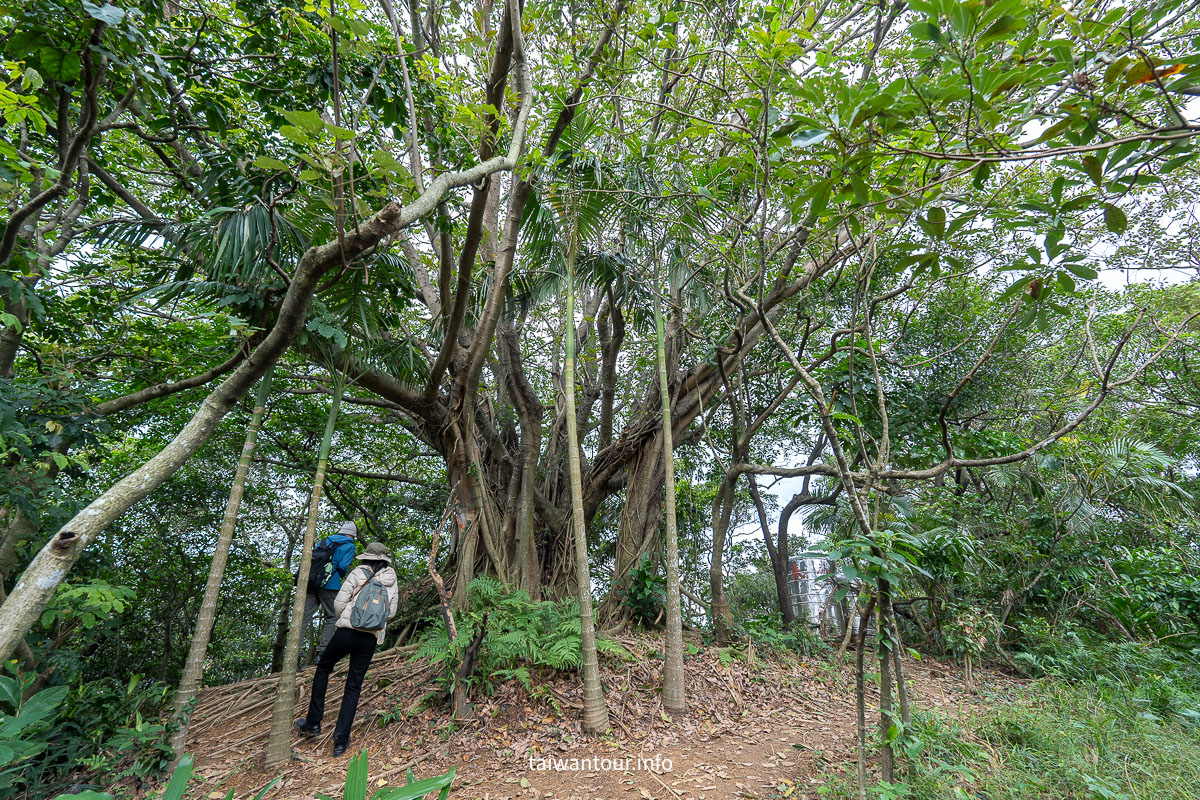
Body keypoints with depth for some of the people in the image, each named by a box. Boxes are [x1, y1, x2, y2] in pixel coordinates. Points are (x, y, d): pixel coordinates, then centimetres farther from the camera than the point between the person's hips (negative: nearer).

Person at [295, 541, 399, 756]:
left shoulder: (357, 574, -4)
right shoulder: (391, 583, 7)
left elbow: (339, 604, -3)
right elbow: (391, 612, 10)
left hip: (347, 632, -2)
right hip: (371, 639, 2)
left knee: (323, 669, 23)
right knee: (354, 686, 12)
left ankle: (313, 723, 27)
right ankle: (341, 739, 11)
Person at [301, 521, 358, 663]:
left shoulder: (325, 540, 18)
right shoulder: (349, 546, 1)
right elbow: (343, 566, -10)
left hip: (311, 583, 5)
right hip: (330, 585, -5)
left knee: (304, 618, 4)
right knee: (331, 618, 9)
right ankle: (321, 652, 1)